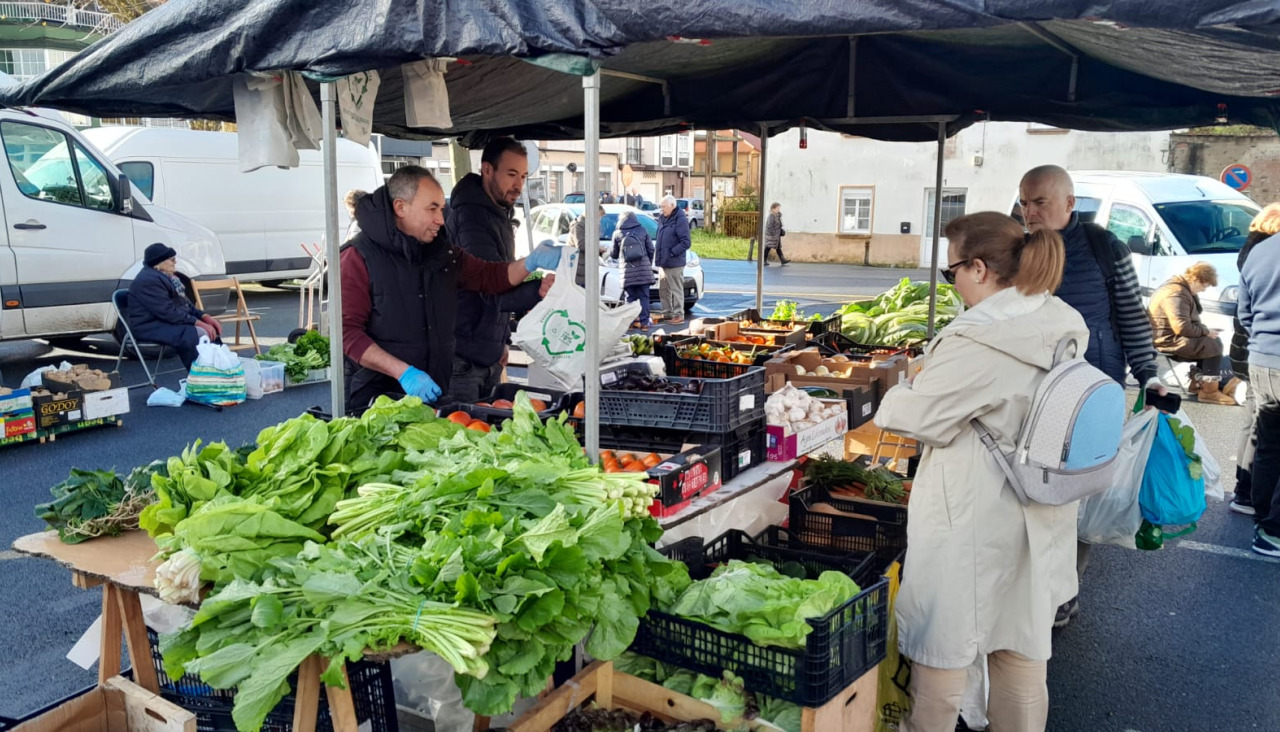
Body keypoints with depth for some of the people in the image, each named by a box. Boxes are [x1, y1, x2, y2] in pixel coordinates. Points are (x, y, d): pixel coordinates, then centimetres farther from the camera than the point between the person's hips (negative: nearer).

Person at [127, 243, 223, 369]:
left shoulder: (167, 276, 12)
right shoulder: (148, 280, -20)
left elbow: (183, 302, 16)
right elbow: (168, 312, -26)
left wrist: (205, 317, 0)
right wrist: (198, 323, -26)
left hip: (169, 321, 10)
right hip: (151, 326, -10)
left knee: (212, 329, -4)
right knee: (199, 333, -29)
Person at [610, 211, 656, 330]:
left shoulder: (617, 234, 0)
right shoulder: (642, 231, 3)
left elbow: (614, 254, 9)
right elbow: (651, 250, 5)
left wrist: (608, 253, 32)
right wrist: (649, 263, 20)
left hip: (627, 271, -1)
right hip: (644, 270, 1)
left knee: (630, 298, 7)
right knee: (643, 297, 5)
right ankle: (644, 322, 3)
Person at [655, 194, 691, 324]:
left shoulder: (680, 220, -13)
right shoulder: (662, 219, 12)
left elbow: (686, 243, -16)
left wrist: (671, 253, -17)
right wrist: (659, 257, 11)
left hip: (675, 263, -8)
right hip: (663, 262, 8)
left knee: (676, 289, -2)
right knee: (664, 289, 14)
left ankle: (679, 315, 5)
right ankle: (667, 313, 24)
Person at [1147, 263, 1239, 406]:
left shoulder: (1183, 288, 11)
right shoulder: (1176, 294, -23)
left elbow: (1190, 320, 20)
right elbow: (1182, 328, -28)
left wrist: (1204, 330, 3)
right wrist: (1205, 331, -14)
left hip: (1173, 335, 11)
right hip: (1168, 340, -11)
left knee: (1209, 341, 12)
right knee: (1214, 345, -11)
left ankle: (1198, 382, 14)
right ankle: (1210, 391, -5)